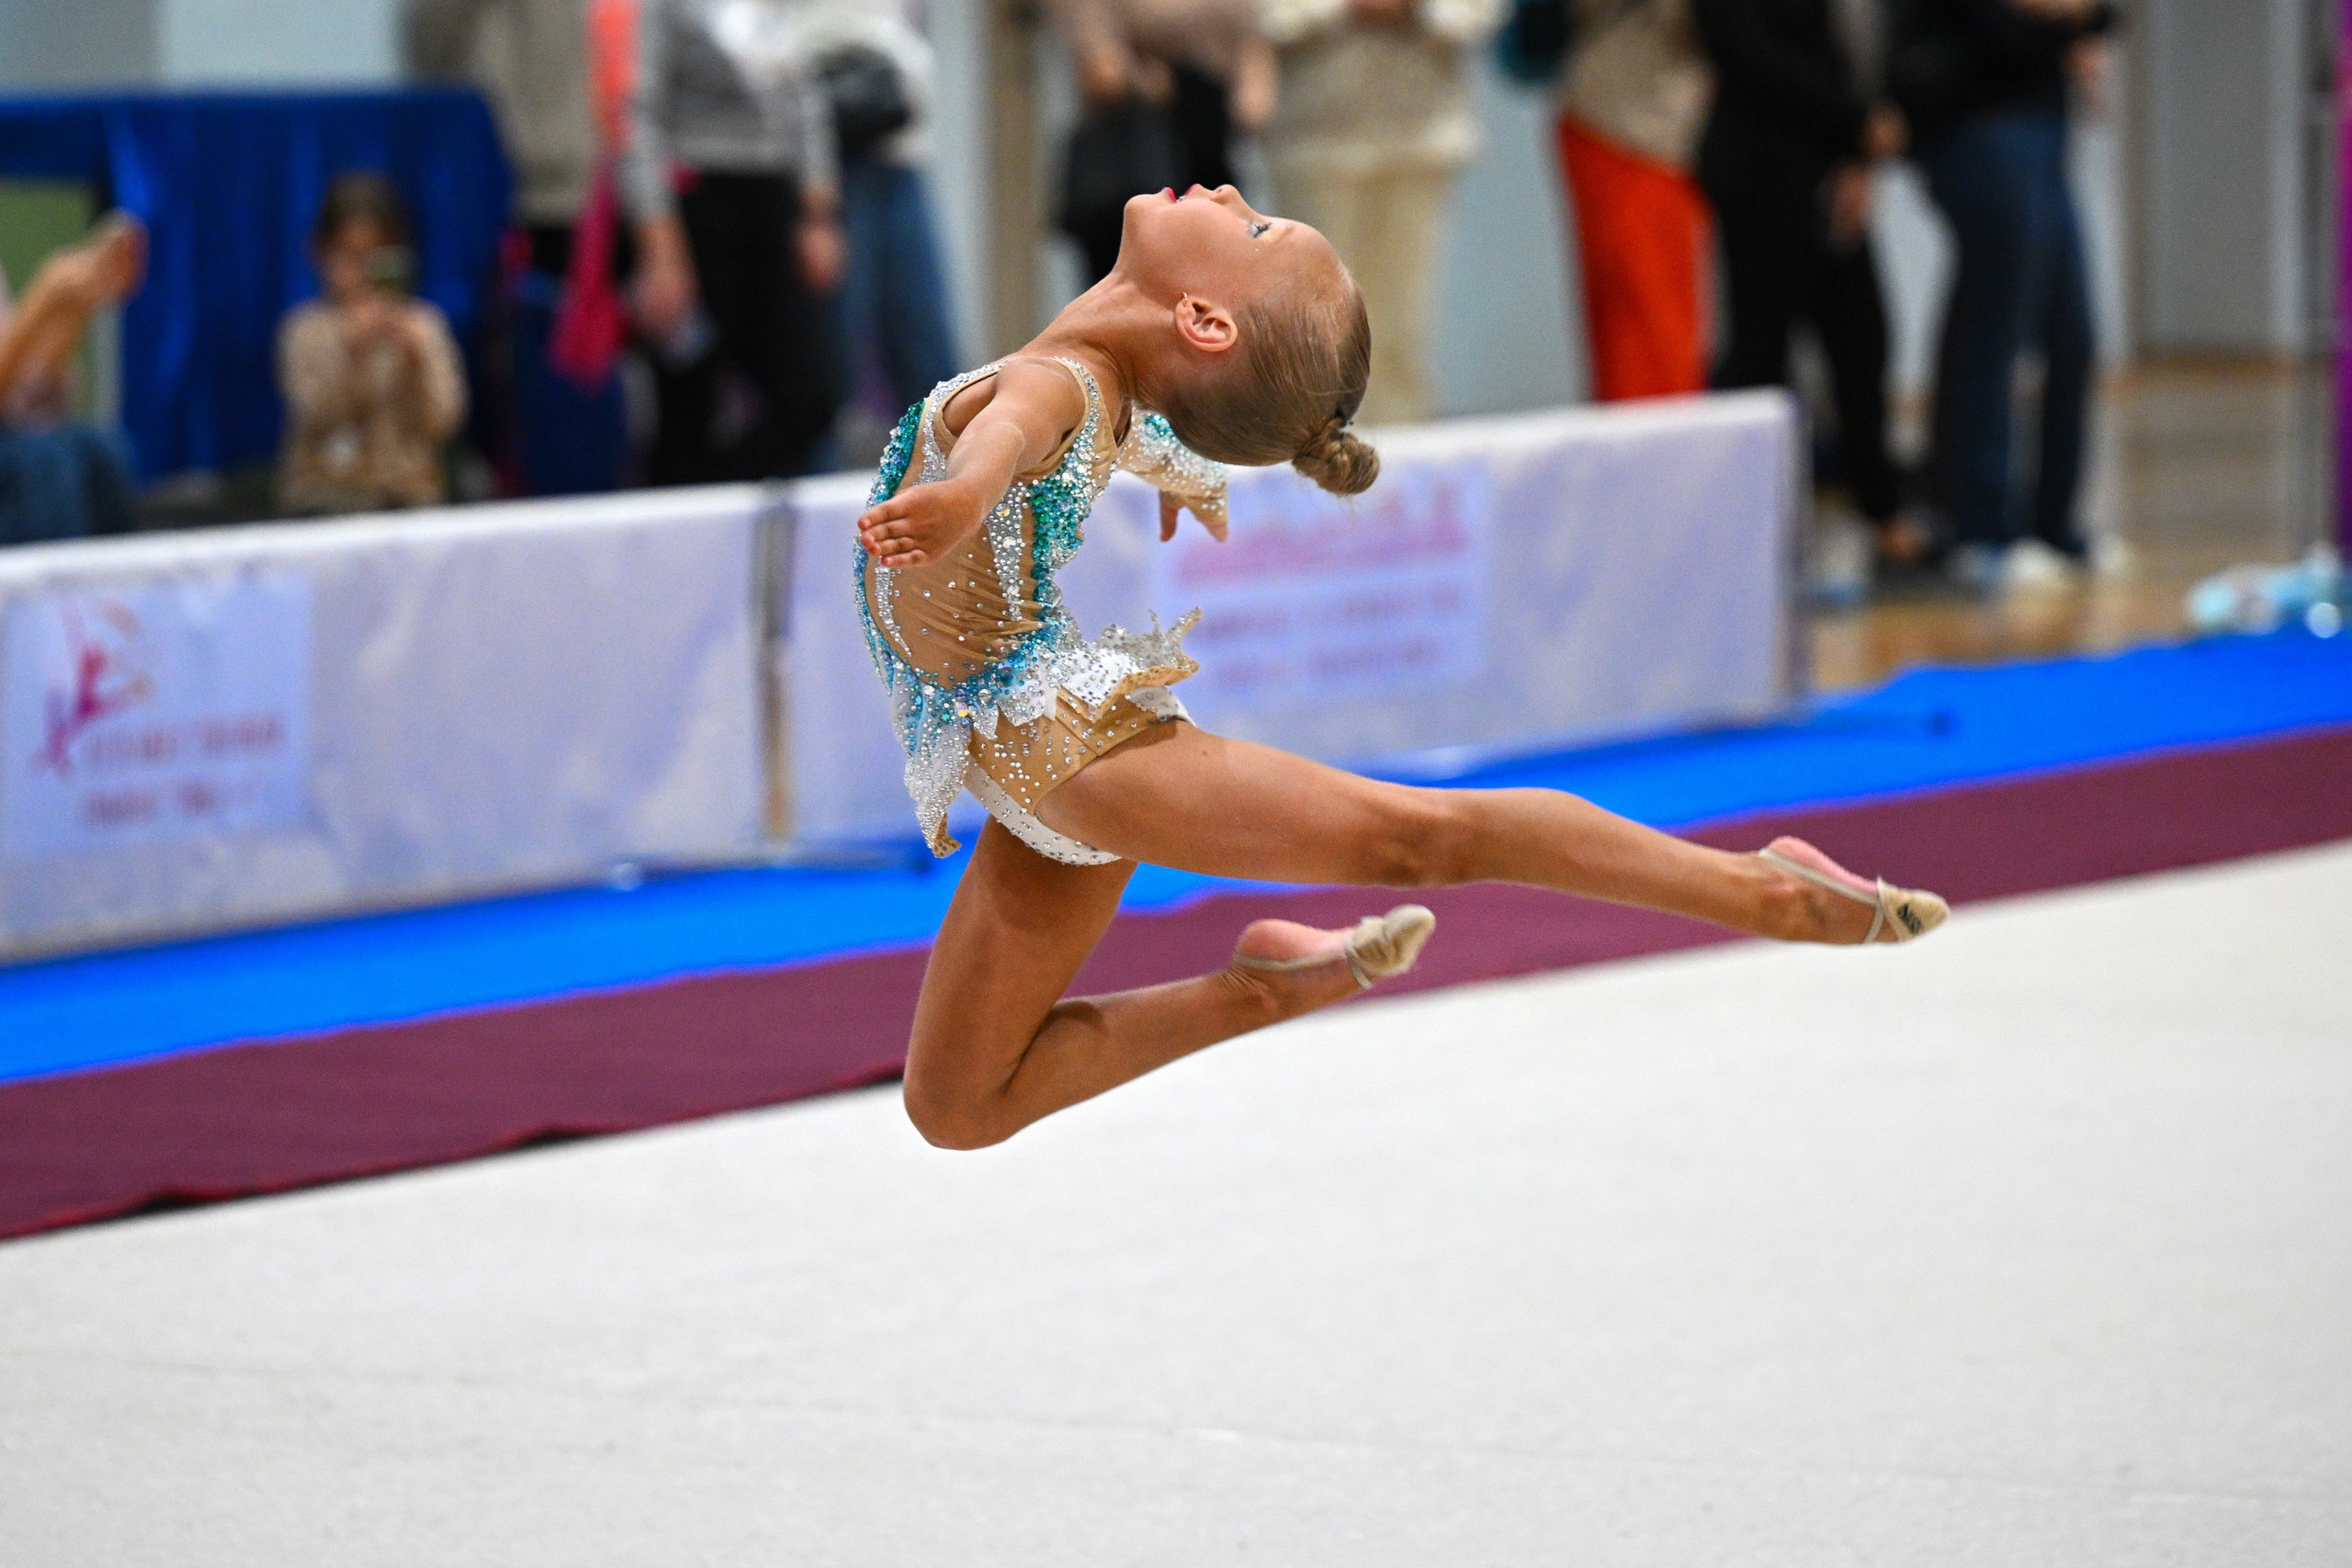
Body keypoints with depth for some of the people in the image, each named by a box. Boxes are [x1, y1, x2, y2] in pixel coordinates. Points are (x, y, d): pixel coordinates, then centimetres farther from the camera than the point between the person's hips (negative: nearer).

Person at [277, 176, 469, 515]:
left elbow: (440, 424, -2)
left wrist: (413, 358, -17)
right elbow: (316, 419, -11)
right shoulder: (306, 329, 1)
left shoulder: (425, 325, 5)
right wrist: (353, 354, -22)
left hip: (410, 496, 2)